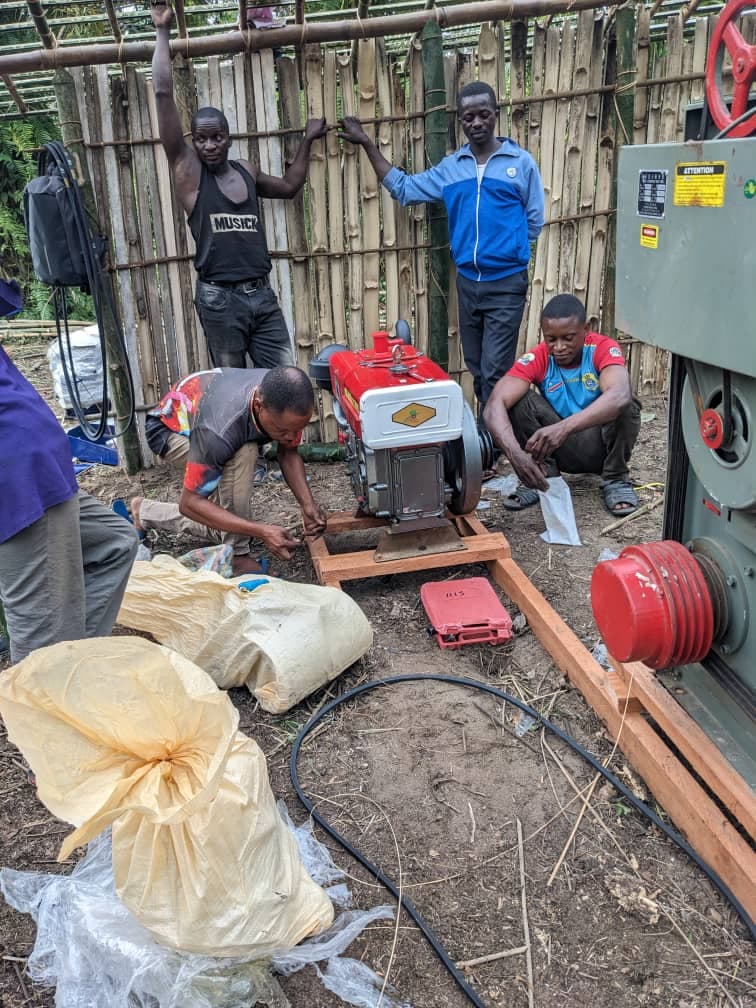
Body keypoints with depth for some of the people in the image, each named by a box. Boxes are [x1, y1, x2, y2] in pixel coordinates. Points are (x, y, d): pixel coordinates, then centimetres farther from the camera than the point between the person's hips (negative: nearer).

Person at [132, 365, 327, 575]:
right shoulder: (220, 431, -45)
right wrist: (261, 531, -44)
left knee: (224, 528, 5)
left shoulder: (285, 401, -28)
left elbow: (288, 452, -10)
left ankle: (145, 513, 27)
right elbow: (190, 502, -36)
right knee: (242, 454, -36)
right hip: (169, 428, -6)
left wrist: (307, 503, -27)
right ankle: (237, 555, -20)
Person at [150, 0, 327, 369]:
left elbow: (289, 186, 33)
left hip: (262, 294, 4)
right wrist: (163, 32, -1)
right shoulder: (188, 170, 0)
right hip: (219, 299, -4)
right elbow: (163, 93, -6)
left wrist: (307, 140, 34)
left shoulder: (246, 172, 14)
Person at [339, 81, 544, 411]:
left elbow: (534, 223, 2)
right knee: (476, 369, 12)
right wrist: (365, 143, 13)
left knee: (495, 371, -8)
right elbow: (403, 188, 13)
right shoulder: (449, 167, 8)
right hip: (467, 281, 4)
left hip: (506, 283, -4)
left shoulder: (521, 163, -2)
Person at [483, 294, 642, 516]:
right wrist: (515, 453, -50)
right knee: (519, 401, -22)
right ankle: (543, 477, -6)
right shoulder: (536, 359, -16)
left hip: (600, 445, -1)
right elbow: (495, 405, -31)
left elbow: (619, 396, -41)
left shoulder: (603, 348, -19)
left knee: (626, 405, -31)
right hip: (562, 448, 1)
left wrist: (563, 427, -56)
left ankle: (615, 480, -8)